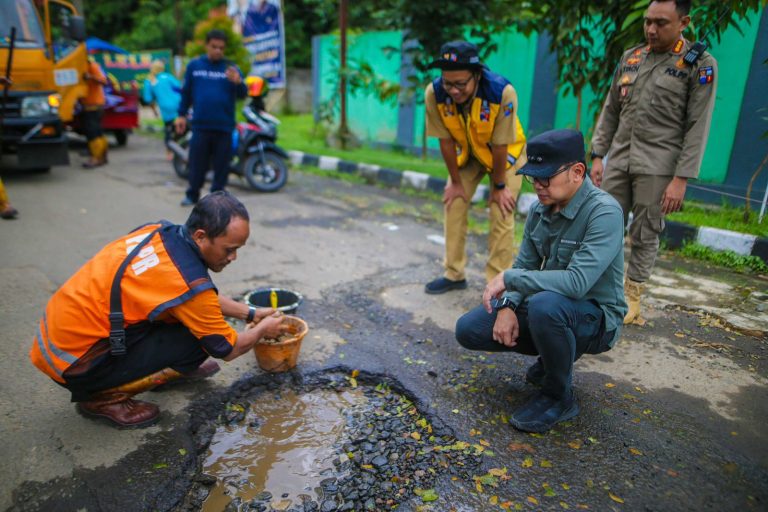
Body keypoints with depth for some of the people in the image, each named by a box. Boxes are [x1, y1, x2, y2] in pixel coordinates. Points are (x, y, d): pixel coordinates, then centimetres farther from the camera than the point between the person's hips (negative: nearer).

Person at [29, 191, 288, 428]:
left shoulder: (160, 231, -5)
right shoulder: (188, 282, -27)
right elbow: (227, 349, -10)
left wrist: (250, 313, 15)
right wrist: (263, 329, 8)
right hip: (74, 361, -8)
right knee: (197, 339, -12)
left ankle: (170, 368, 21)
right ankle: (102, 396, -1)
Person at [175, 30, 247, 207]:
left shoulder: (230, 68, 4)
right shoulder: (194, 66, 8)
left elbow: (242, 94, -6)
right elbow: (186, 92, 14)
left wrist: (238, 82, -27)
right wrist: (181, 115, 10)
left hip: (224, 126, 0)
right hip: (200, 125, 1)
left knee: (221, 163, 5)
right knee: (197, 161, 5)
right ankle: (192, 194, 18)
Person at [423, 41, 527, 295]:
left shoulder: (502, 92, -37)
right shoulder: (434, 93, -28)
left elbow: (500, 145, -26)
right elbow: (446, 141, -17)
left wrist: (499, 186, -16)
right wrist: (456, 182, -8)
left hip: (506, 153, -3)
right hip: (466, 153, 4)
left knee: (501, 215, -8)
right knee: (454, 206, 3)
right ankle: (454, 275, 18)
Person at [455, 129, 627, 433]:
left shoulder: (604, 212, -24)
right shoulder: (540, 209, -1)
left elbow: (577, 281, -36)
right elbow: (525, 265, 4)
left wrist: (508, 278, -28)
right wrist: (508, 305, -16)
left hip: (595, 318, -7)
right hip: (545, 305, 7)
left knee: (544, 304, -40)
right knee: (468, 330, -4)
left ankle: (559, 396, -11)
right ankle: (555, 357, 16)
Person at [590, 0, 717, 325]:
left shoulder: (700, 64, -2)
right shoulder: (630, 57, 11)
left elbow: (697, 127, -7)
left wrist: (681, 179, -13)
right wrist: (598, 156, 7)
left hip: (658, 168, -4)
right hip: (618, 161, 4)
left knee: (645, 236, 1)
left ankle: (632, 296, 15)